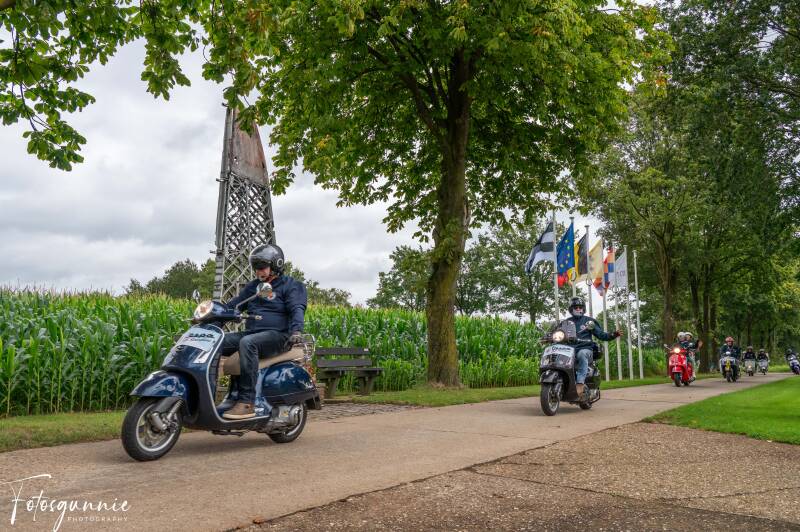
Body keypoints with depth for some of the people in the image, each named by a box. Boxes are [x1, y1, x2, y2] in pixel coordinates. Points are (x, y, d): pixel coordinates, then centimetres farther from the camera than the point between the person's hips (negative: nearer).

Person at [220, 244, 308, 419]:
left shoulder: (291, 285, 4)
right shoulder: (253, 286, 25)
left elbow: (297, 309, -11)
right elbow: (232, 305, 25)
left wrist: (296, 331, -31)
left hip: (276, 334, -7)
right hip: (251, 332, 7)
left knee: (247, 343, -37)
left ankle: (247, 403, -38)